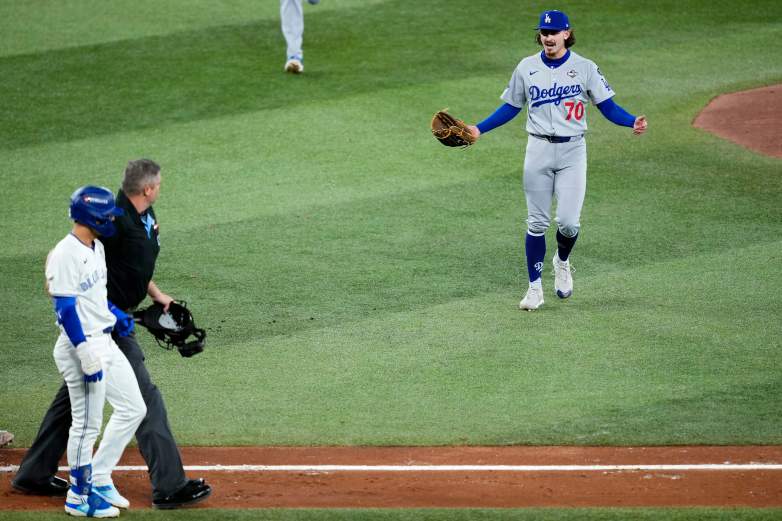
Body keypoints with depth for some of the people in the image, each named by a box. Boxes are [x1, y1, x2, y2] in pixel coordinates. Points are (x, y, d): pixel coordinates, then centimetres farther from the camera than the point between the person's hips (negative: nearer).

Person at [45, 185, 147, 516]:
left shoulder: (95, 248, 11)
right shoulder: (66, 254, -19)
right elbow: (65, 309, -22)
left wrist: (116, 315, 11)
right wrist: (87, 354, -24)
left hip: (104, 342, 10)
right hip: (81, 346, -10)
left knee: (133, 409, 13)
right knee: (87, 424, 0)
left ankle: (99, 479, 22)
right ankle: (79, 497, 13)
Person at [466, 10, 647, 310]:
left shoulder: (585, 68, -1)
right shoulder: (526, 68, 5)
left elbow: (607, 107, -1)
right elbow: (511, 107, 13)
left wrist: (632, 123, -19)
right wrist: (479, 129, 4)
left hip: (572, 151, -2)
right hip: (538, 150, 2)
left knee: (568, 221, -11)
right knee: (537, 223, 2)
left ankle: (562, 262, 22)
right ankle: (535, 288, 10)